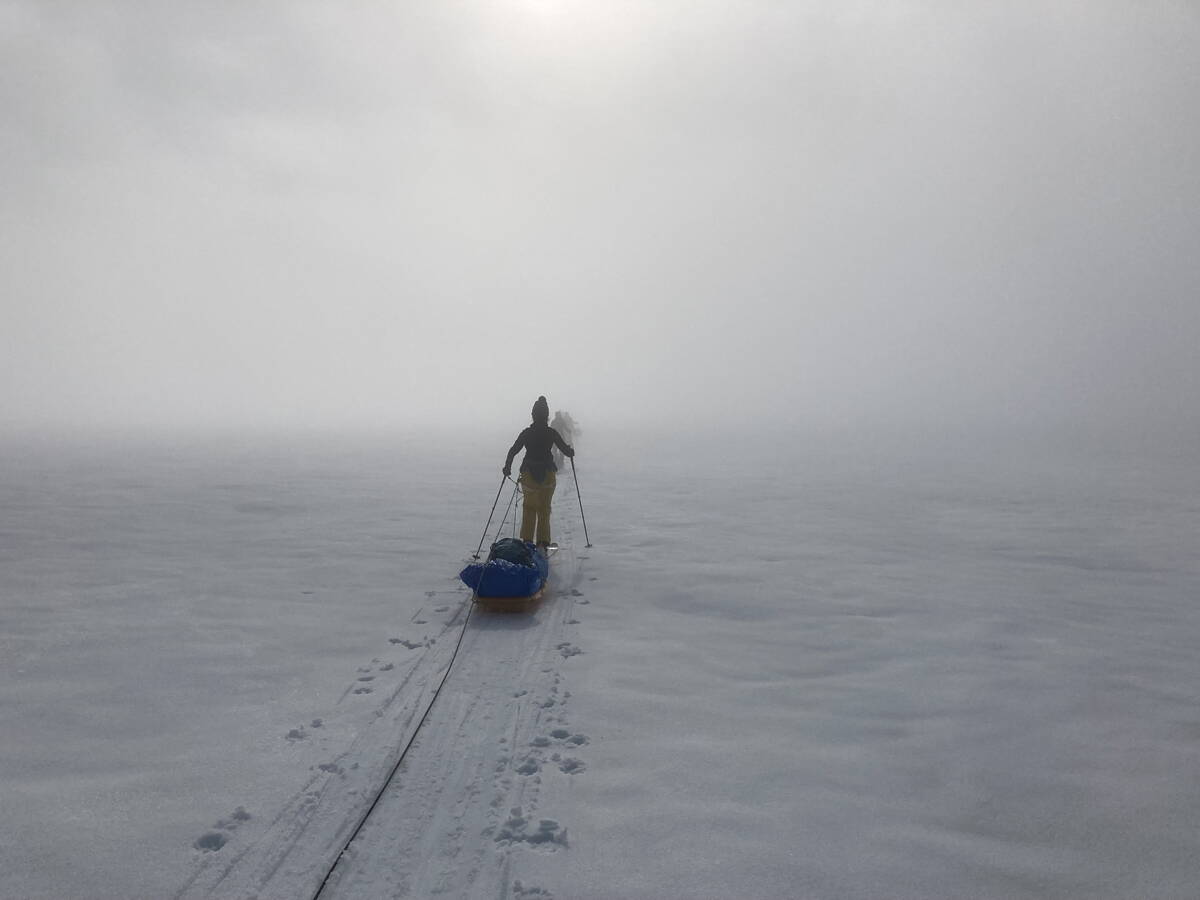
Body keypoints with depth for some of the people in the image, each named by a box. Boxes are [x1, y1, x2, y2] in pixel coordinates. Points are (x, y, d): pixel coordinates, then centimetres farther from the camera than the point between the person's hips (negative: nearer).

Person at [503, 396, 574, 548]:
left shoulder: (527, 433, -4)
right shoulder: (552, 433, -6)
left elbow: (512, 451, -4)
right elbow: (567, 451, -1)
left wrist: (507, 468, 9)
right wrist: (571, 451, 22)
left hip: (528, 474, 0)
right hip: (547, 475, 0)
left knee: (529, 508, 13)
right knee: (544, 509, 11)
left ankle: (527, 541, 9)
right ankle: (543, 542, 9)